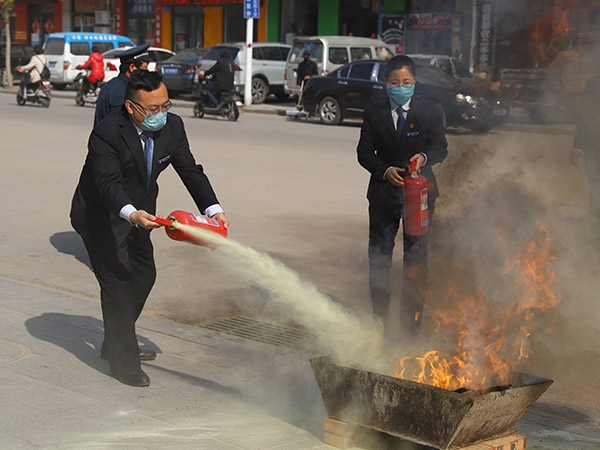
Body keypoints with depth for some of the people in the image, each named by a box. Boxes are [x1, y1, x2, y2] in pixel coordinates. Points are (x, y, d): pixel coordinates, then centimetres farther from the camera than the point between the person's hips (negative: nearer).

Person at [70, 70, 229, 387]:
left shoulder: (172, 126, -11)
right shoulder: (106, 134, -30)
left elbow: (190, 171, -8)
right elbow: (109, 183, -38)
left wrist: (213, 209, -21)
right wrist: (132, 214, -56)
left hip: (138, 212, 8)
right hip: (101, 215, -8)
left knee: (144, 276, 15)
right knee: (117, 282, -10)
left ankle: (116, 344, 32)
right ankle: (123, 362, 0)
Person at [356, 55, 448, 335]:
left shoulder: (430, 112, -3)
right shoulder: (373, 112, -1)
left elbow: (441, 147, 1)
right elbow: (364, 152, 0)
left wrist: (424, 156, -22)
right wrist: (385, 170, -18)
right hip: (383, 192, 2)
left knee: (416, 256, -1)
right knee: (379, 255, 8)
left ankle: (411, 320, 8)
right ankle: (381, 319, 21)